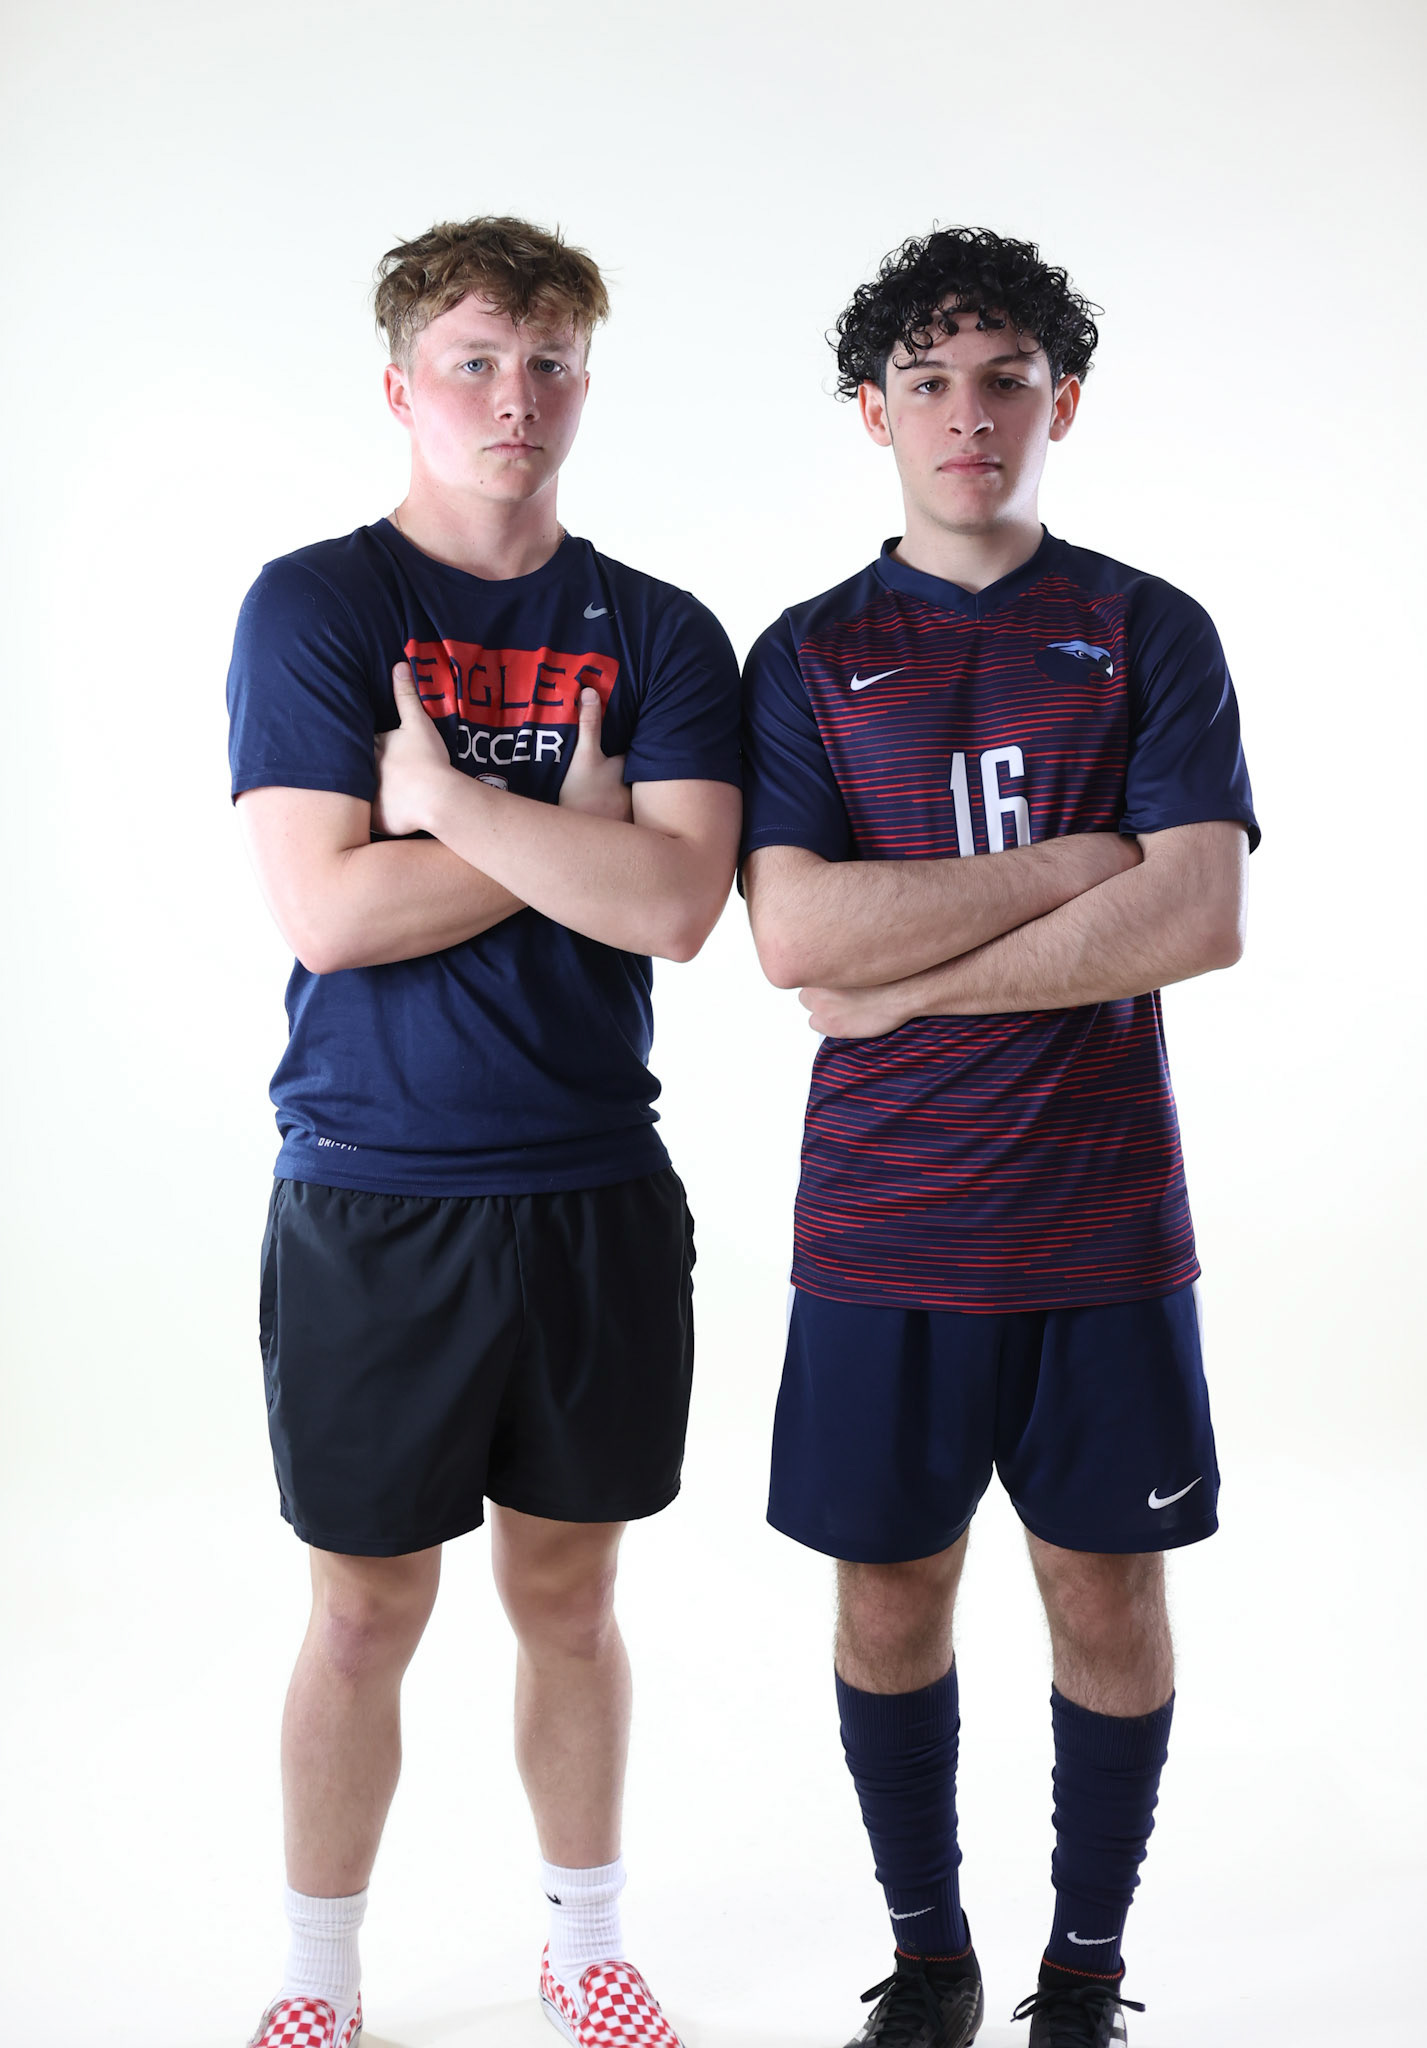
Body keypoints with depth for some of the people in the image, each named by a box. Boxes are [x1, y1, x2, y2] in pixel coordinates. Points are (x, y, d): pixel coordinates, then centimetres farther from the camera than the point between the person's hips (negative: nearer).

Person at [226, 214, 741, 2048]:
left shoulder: (659, 636, 3)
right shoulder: (311, 606, -3)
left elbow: (678, 904, -11)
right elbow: (325, 906, -14)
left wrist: (446, 793, -15)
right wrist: (574, 827, -11)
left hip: (596, 1190, 2)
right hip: (372, 1201, -2)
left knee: (568, 1595, 15)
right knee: (366, 1615, 9)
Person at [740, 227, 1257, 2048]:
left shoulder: (1150, 636, 3)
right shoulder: (807, 655, 4)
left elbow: (1202, 919, -12)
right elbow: (794, 936, -11)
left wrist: (909, 977, -14)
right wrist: (1072, 868, -14)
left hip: (1102, 1216, 0)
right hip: (882, 1222, 1)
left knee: (1106, 1594, 8)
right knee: (892, 1595, 9)